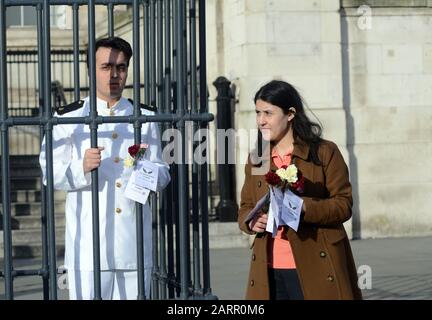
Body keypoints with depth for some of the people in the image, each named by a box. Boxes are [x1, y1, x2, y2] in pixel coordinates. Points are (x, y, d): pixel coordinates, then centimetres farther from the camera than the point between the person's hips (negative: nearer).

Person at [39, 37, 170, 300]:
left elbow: (163, 175, 15)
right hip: (88, 243, -3)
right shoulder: (69, 117, 5)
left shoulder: (145, 117, 15)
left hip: (134, 239, 3)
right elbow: (50, 173, 1)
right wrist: (82, 167, -18)